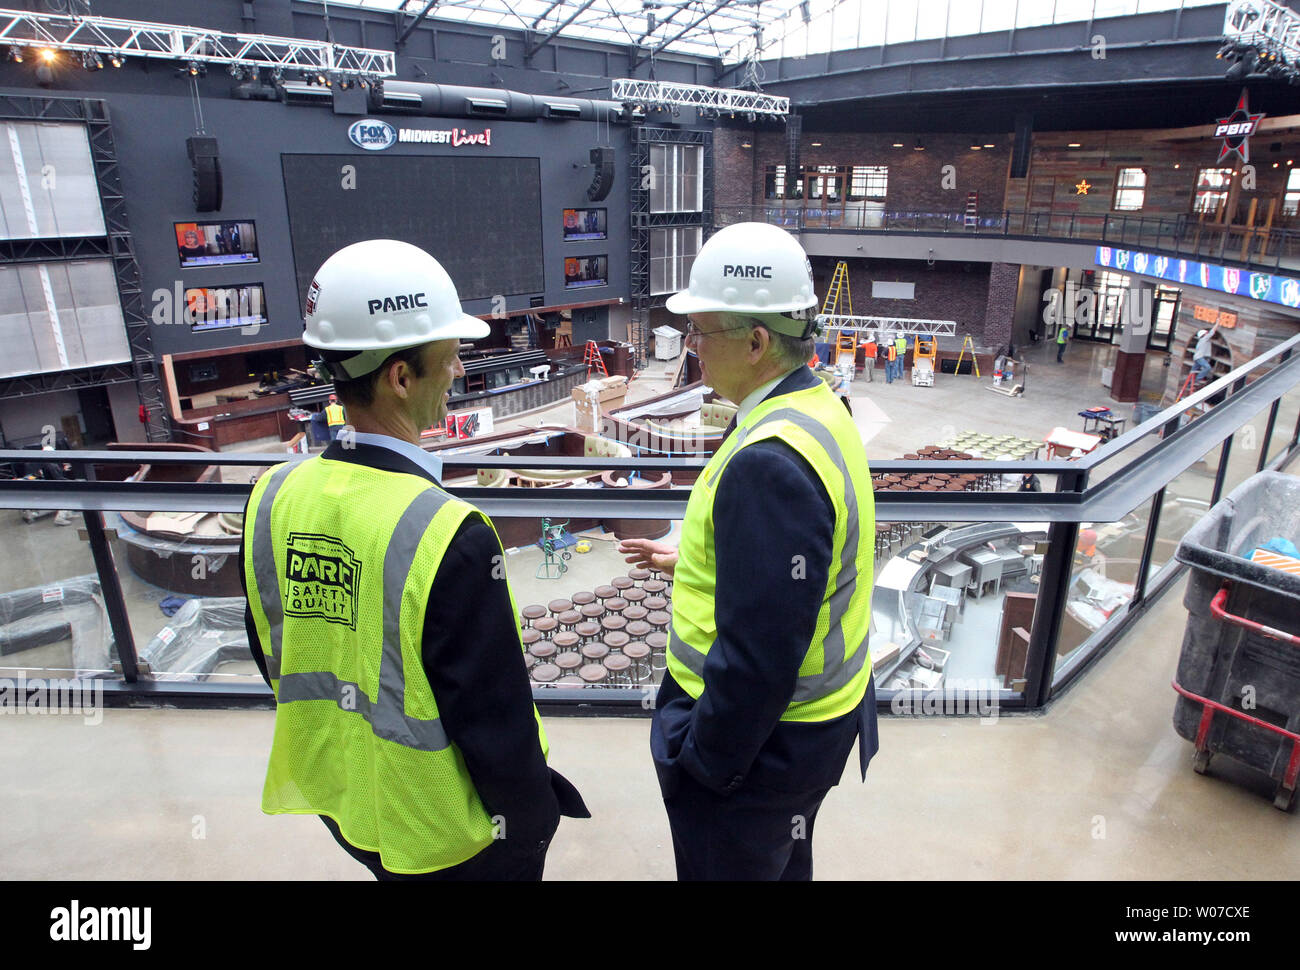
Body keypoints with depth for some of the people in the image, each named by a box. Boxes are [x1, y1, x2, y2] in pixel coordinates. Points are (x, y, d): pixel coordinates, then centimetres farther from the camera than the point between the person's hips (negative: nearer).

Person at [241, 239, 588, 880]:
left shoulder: (272, 498, -11)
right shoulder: (449, 536, -32)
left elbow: (272, 657, 3)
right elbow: (496, 718, -24)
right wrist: (530, 821, -7)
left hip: (338, 801, 6)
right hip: (448, 837, -6)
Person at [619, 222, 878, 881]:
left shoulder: (770, 464, -33)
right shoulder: (818, 407, 0)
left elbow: (757, 656, -31)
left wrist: (700, 764, -18)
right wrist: (691, 560, 15)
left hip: (763, 738, -9)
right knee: (783, 865, 31)